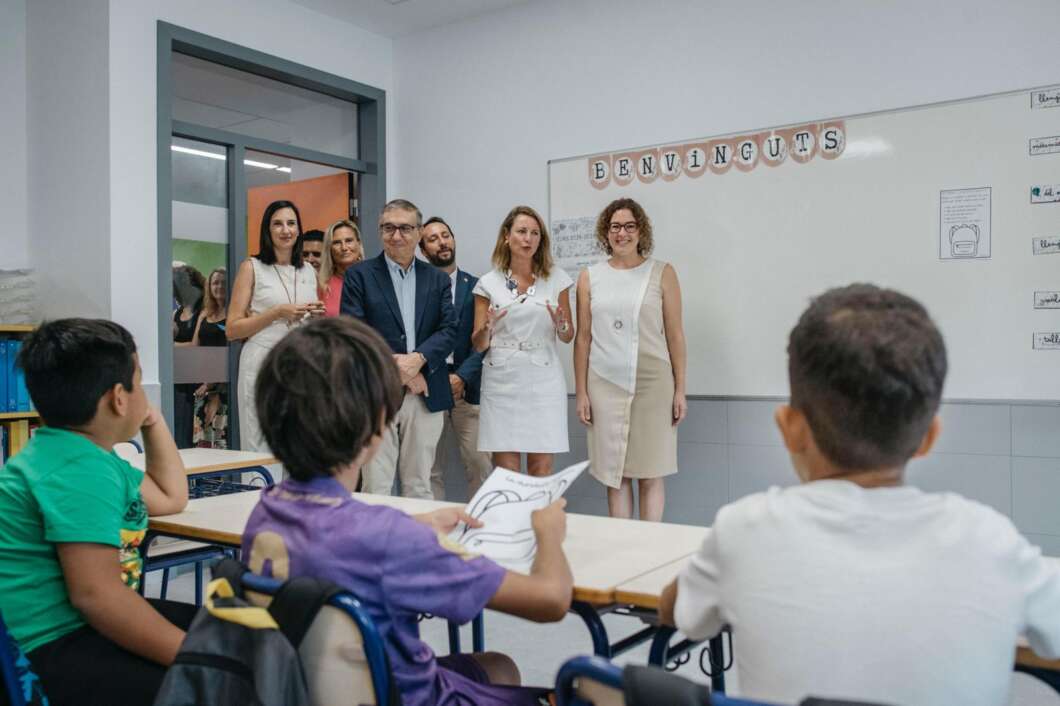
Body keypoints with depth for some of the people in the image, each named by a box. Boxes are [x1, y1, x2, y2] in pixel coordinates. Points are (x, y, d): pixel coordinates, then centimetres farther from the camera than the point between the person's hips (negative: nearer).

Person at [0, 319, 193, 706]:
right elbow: (94, 594, -30)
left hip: (84, 626, 11)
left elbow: (171, 498, 28)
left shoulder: (88, 455, 14)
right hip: (60, 649, -11)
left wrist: (153, 423, 23)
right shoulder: (80, 471, -22)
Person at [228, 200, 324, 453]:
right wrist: (278, 313, -11)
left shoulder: (309, 271, 15)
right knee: (263, 449, -3)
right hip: (263, 364, -4)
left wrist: (318, 316, 3)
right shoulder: (252, 267, 3)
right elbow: (232, 329, -2)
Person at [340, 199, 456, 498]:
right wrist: (398, 370, -12)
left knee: (419, 487, 10)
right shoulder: (359, 275, 4)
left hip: (425, 396, 3)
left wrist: (417, 359, -15)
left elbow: (448, 330, 3)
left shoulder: (437, 279, 13)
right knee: (376, 489, -1)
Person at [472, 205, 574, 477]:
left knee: (541, 468, 0)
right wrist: (487, 328, -15)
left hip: (543, 381, 0)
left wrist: (561, 325, -10)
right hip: (501, 381, 0)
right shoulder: (489, 282, 5)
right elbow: (478, 345, 6)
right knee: (505, 470, 0)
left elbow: (568, 337, 12)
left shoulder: (556, 278, 6)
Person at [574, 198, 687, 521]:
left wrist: (680, 390, -1)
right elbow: (583, 338, 8)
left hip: (653, 382, -1)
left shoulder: (662, 273, 3)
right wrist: (581, 392, 4)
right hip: (605, 385, 1)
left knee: (651, 473, 4)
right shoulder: (589, 277, 7)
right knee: (615, 474, 6)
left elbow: (675, 335, 2)